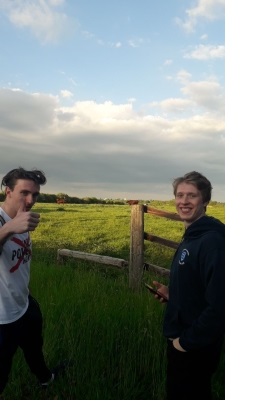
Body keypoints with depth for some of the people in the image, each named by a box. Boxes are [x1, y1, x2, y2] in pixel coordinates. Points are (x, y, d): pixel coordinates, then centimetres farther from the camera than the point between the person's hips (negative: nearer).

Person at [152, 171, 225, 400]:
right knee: (177, 395, 25)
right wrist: (171, 294, 0)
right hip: (181, 340, 9)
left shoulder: (212, 241, -25)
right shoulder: (192, 238, 6)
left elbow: (219, 304, -30)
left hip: (195, 348, -9)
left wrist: (187, 341, -19)